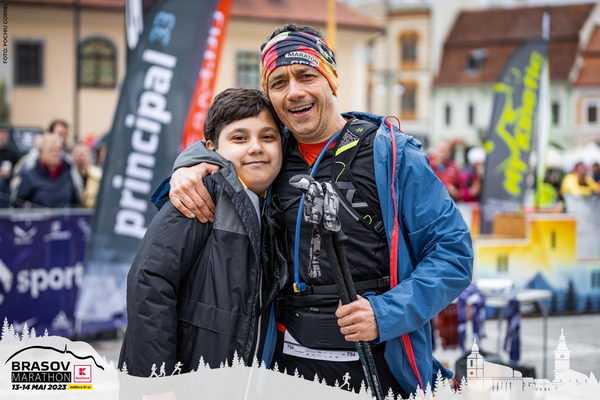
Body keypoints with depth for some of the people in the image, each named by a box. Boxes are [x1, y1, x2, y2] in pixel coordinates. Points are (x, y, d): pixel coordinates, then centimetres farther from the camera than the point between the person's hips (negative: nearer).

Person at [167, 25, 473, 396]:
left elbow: (454, 250, -7)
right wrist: (188, 165, 1)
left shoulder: (390, 154, -6)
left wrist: (386, 314, -18)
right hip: (289, 361, 4)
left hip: (378, 363, -4)